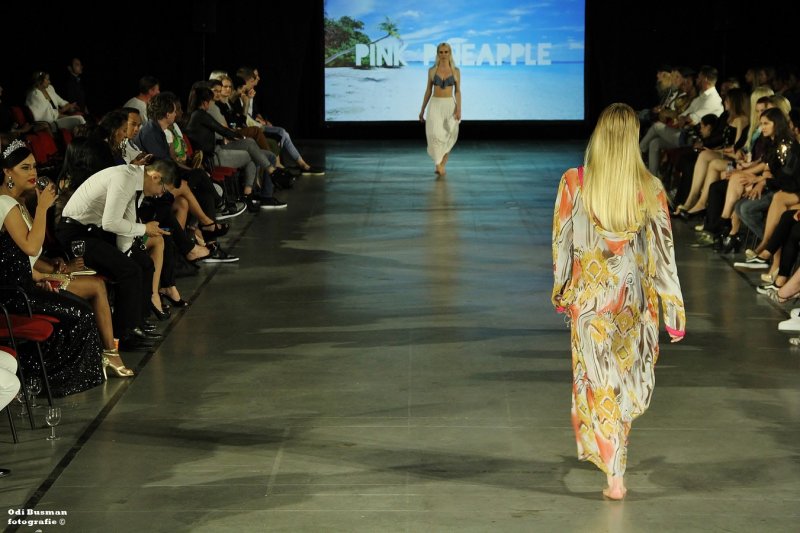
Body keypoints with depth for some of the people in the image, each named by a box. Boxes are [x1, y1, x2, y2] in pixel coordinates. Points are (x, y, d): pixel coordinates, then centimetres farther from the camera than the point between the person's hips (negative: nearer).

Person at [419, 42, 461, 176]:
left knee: (448, 136, 4)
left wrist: (458, 109, -10)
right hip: (435, 105, 0)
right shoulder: (432, 70, 3)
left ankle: (442, 165, 17)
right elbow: (428, 91, 9)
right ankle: (439, 165, -15)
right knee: (435, 133, -17)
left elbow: (457, 91, 2)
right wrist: (422, 110, 9)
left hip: (449, 105, 0)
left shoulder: (455, 71, 2)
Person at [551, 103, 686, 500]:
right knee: (630, 377, 21)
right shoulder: (649, 188, -10)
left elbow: (562, 243, -4)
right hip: (636, 296, 1)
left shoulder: (574, 183, -11)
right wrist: (674, 309, 0)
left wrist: (561, 292, 11)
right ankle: (613, 449, 38)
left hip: (590, 296, -1)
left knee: (598, 379, 9)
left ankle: (614, 475, 8)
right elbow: (662, 251, -6)